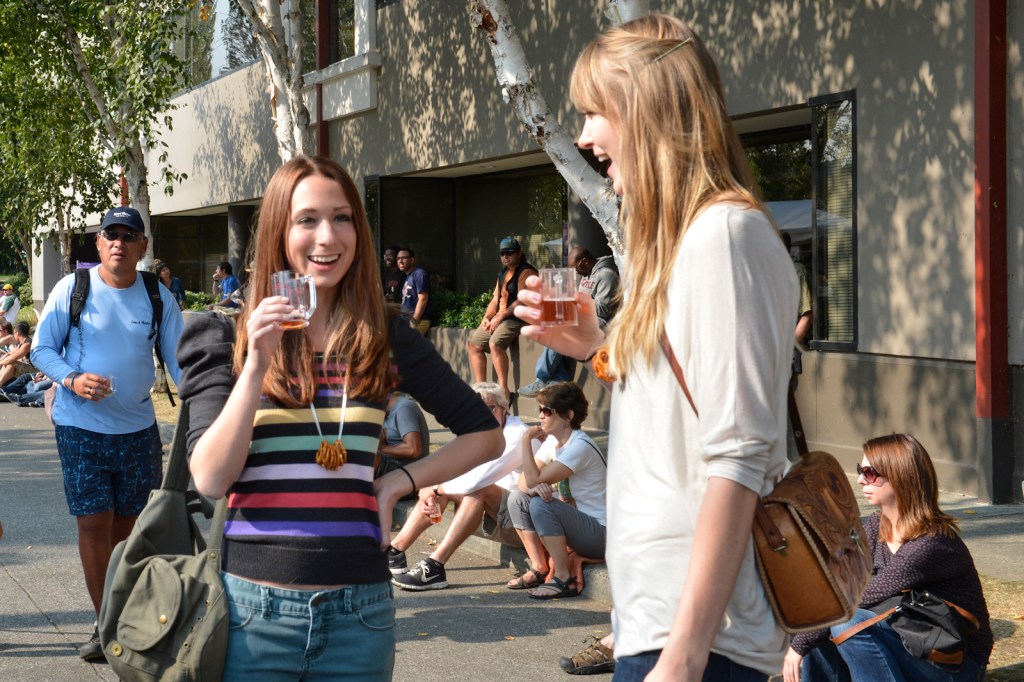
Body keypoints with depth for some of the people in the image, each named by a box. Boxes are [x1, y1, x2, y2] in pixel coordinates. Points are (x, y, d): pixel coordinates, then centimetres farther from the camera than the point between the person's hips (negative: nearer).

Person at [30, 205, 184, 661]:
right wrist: (72, 380, -19)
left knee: (127, 523, 10)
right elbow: (41, 349, -1)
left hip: (138, 429, 2)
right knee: (94, 523, -5)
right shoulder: (72, 289, -5)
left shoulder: (159, 298, 2)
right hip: (80, 428, -2)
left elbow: (178, 359, 4)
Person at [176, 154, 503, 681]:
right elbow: (210, 479, -9)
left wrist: (399, 482, 0)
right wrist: (256, 366, -16)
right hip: (253, 606, -1)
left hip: (358, 612, 2)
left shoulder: (384, 338, 4)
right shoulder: (226, 338, 1)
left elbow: (484, 434, 12)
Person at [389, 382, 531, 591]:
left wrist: (435, 489, -18)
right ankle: (394, 552, -7)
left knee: (479, 489, -33)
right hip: (498, 519, 9)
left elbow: (477, 480, -30)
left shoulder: (517, 436, -20)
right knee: (442, 481, -1)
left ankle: (434, 569, -37)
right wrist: (432, 493, -17)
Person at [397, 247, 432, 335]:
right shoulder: (407, 277, 23)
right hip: (406, 320, 9)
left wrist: (414, 321, -18)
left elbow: (423, 299, -14)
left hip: (419, 321, -9)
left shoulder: (419, 274, -5)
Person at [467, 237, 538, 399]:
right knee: (473, 344, 7)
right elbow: (496, 299, 20)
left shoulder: (526, 272, -10)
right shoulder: (503, 273, 19)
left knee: (495, 343, -32)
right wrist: (486, 317, 3)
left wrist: (500, 317, -18)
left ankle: (504, 389, -32)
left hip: (517, 318, -10)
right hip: (499, 318, 10)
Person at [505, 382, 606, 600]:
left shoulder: (580, 447, -23)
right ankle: (539, 569, 6)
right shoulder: (553, 441, 5)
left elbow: (534, 479, -28)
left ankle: (564, 580, -18)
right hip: (577, 520, 9)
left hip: (602, 533, -9)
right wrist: (534, 487, -21)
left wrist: (526, 439, -18)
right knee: (517, 499, 2)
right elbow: (525, 481, 3)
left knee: (541, 505, -28)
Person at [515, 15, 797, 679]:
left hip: (696, 627, -10)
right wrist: (599, 349, 8)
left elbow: (737, 458, -22)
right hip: (658, 610, 10)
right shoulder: (678, 237, 15)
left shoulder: (722, 231, -15)